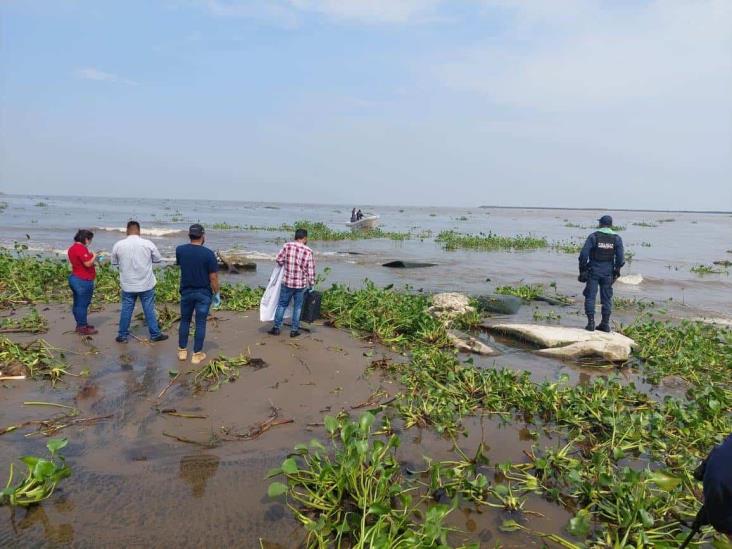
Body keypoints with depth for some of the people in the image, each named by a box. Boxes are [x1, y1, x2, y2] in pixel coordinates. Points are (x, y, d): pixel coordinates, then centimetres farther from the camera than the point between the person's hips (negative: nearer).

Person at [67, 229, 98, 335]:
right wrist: (93, 256, -7)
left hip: (74, 278, 10)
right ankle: (83, 328, 2)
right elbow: (88, 264, -23)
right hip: (83, 281, -10)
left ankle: (80, 325, 27)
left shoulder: (72, 248, 12)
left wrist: (89, 255, 11)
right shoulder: (81, 248, -20)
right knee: (83, 304, -3)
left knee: (77, 304, 16)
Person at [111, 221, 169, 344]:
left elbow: (114, 262, 8)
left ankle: (122, 336, 21)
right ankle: (155, 334, 17)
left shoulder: (118, 245, -6)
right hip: (146, 284, -1)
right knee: (149, 310, 8)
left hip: (127, 285, 1)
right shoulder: (148, 244, -9)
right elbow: (158, 259, 3)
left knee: (126, 310, 12)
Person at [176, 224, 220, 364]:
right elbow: (213, 277, -13)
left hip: (186, 292, 3)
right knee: (200, 323, 5)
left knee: (185, 321, 18)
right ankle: (197, 354, 11)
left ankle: (182, 350, 26)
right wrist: (216, 294, -2)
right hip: (204, 293, -3)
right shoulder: (208, 253, -16)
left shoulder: (180, 250, -5)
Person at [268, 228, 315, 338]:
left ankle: (276, 328, 17)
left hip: (287, 281, 1)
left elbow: (279, 259, -3)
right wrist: (311, 283, 5)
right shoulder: (308, 251, -7)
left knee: (282, 304, 12)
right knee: (298, 306, 10)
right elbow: (311, 270, -5)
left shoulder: (287, 246, -5)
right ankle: (294, 330, 14)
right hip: (301, 284, -1)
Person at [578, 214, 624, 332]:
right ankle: (605, 324, 12)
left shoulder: (593, 236, -5)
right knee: (607, 298, 11)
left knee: (590, 296, 3)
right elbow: (620, 258, 0)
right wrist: (616, 271, 10)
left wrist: (582, 269, -1)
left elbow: (584, 254, -10)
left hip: (593, 270, -3)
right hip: (608, 272, 3)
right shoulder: (617, 238, 2)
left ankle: (591, 323, -2)